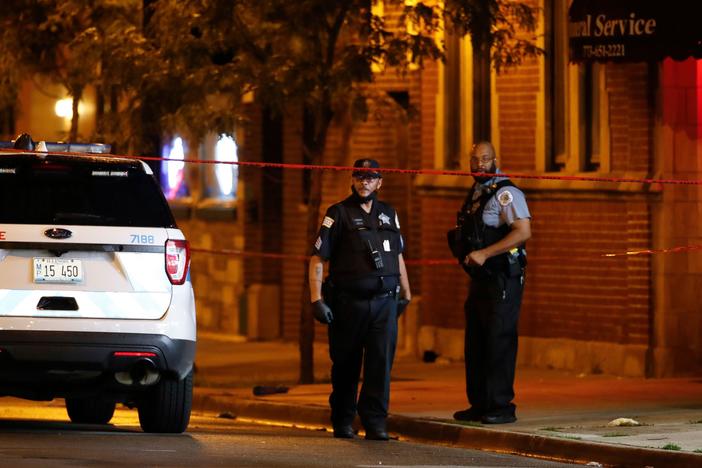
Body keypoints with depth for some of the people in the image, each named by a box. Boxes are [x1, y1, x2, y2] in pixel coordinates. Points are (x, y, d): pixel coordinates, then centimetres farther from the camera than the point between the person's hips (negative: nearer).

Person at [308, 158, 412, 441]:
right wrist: (317, 299, -11)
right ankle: (342, 422, 17)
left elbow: (398, 256, 25)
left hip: (384, 301, 3)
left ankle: (375, 423, -5)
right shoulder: (338, 214, 1)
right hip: (348, 301, -3)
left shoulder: (388, 214, 15)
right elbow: (318, 258, -3)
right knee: (346, 366, 5)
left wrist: (406, 294, 25)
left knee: (380, 363, -7)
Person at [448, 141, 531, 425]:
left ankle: (502, 406, -8)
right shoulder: (475, 194, 17)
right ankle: (479, 404, 17)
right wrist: (464, 252, 10)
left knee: (499, 342, -9)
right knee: (475, 344, 11)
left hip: (503, 280, -9)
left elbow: (523, 231, -22)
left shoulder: (505, 193, -11)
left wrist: (484, 254, -24)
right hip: (480, 279, 9)